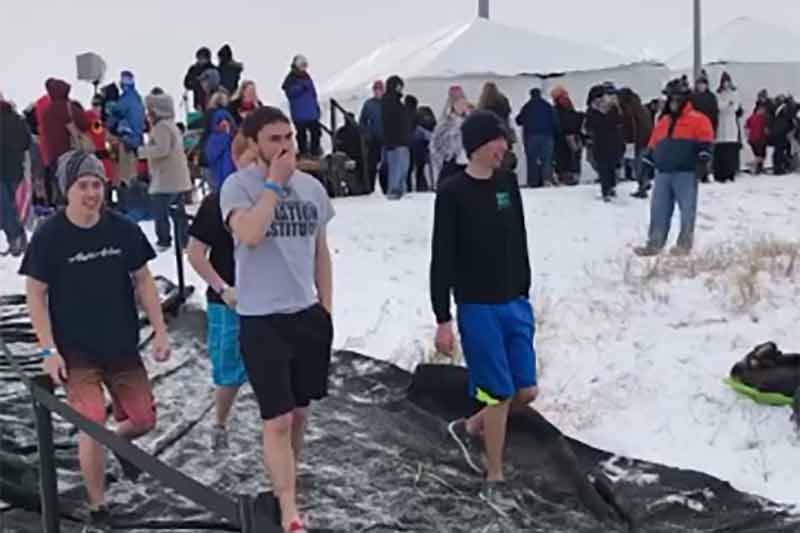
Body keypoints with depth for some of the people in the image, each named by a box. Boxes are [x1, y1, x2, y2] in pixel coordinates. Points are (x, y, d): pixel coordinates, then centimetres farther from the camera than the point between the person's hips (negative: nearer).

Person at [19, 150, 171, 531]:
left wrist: (160, 331, 1)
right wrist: (48, 350, -10)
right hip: (76, 352, -3)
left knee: (144, 420, 7)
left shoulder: (123, 229, -2)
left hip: (123, 346, 3)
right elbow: (36, 295, -5)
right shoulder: (50, 236, -9)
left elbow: (143, 280, 6)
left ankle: (120, 440, 45)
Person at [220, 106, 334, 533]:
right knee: (278, 420, -6)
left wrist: (327, 309, 11)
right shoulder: (238, 186, -9)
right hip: (262, 320, -5)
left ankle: (283, 490, 35)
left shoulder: (312, 187, 6)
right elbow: (250, 235, -28)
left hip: (308, 315, 5)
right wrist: (274, 182, -20)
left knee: (299, 413, 16)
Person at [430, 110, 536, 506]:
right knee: (499, 394, -1)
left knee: (526, 390, 7)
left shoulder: (508, 183, 5)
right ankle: (494, 480, 16)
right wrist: (443, 319, -13)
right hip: (477, 309, -6)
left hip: (514, 304, 6)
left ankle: (469, 429, 33)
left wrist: (525, 294, 16)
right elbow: (442, 259, -12)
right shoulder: (452, 192, -12)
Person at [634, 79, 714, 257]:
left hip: (686, 173, -6)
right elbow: (653, 146, 25)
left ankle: (684, 244, 7)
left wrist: (702, 161, -19)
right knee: (659, 210, 4)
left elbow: (705, 142, -9)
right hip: (663, 173, 6)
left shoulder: (697, 120, -1)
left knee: (687, 209, -1)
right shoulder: (663, 122, 20)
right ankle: (654, 244, 9)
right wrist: (646, 163, 21)